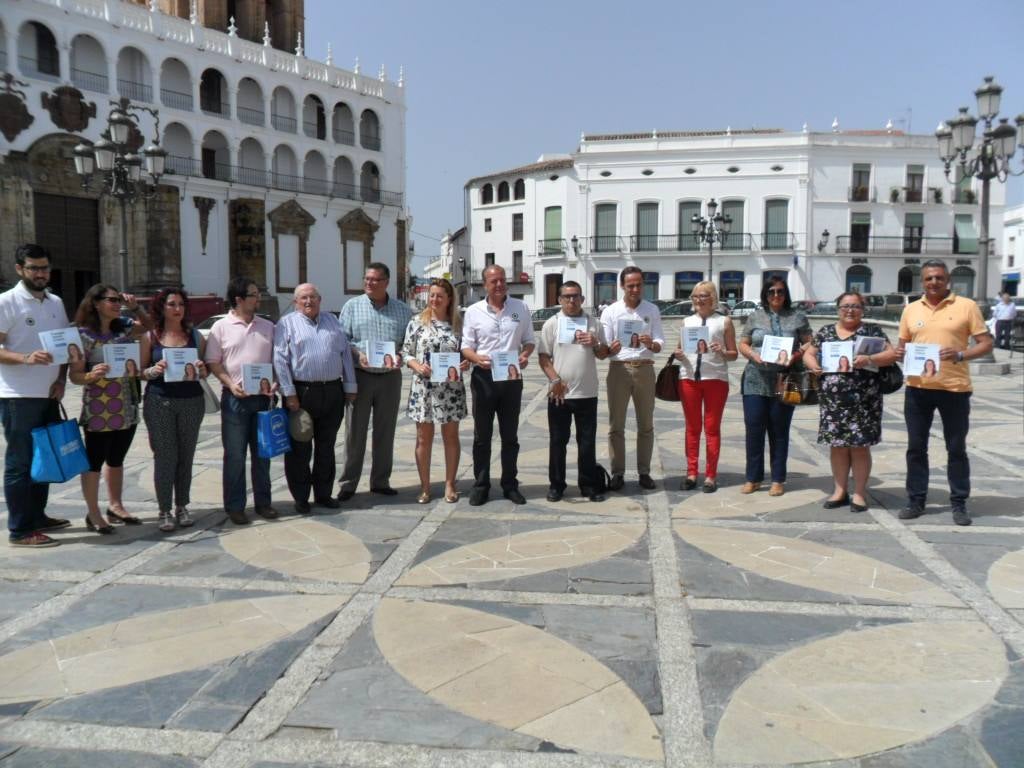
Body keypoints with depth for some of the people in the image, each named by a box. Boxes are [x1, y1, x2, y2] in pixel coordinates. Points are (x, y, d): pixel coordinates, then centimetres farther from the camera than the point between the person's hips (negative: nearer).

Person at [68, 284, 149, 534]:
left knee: (116, 460, 16)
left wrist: (135, 307, 7)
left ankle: (115, 506, 28)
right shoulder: (83, 335, -11)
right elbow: (74, 375, -12)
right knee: (94, 461, 4)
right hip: (98, 411, -6)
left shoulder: (124, 330, 6)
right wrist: (91, 376, -32)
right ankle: (93, 514, 13)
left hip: (127, 409, 6)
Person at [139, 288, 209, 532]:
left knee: (186, 455, 6)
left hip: (191, 401, 2)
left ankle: (182, 506, 17)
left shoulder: (195, 336, 9)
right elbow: (141, 372, 6)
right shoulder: (151, 337, 4)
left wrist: (201, 370, -8)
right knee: (165, 456, -2)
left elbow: (205, 371, 14)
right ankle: (165, 510, 6)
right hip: (159, 402, -2)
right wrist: (154, 370, -14)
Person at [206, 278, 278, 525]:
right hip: (235, 398, -3)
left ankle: (262, 502, 21)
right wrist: (230, 384, -16)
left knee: (262, 452, 10)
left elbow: (276, 359, 13)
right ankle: (235, 506, 12)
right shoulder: (221, 327, -1)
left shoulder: (267, 326, 9)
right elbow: (212, 363, -2)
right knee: (234, 455, 3)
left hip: (263, 396, 3)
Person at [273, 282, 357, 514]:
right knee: (300, 449, 3)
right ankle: (301, 498, 13)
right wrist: (289, 394, -14)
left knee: (326, 447, 12)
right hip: (301, 393, -4)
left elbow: (346, 355, 13)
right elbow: (280, 360, -7)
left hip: (333, 393, 4)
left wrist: (350, 387, 6)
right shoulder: (287, 324, 1)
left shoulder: (332, 321, 15)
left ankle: (324, 493, 23)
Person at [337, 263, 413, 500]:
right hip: (360, 375, -2)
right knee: (355, 431, 2)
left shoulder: (402, 310, 8)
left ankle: (381, 481, 20)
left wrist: (402, 357, -10)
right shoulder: (352, 306, 3)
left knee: (385, 431, 9)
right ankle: (348, 483, 10)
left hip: (390, 376, 2)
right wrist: (358, 354, -16)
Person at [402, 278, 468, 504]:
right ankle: (424, 486, 17)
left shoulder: (458, 324, 4)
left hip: (451, 389, 1)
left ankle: (450, 484, 20)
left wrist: (466, 363, -11)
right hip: (423, 387, -1)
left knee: (451, 437, 8)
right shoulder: (417, 322, 1)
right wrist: (417, 366, -15)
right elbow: (406, 352, 3)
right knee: (424, 439, 6)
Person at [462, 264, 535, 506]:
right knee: (482, 435, 5)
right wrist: (476, 358, -19)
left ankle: (510, 484, 20)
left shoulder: (520, 308, 5)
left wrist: (525, 355, -11)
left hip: (512, 377, 1)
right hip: (484, 377, -1)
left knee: (510, 435, 10)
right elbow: (466, 347, 3)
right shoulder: (473, 311, 1)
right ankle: (480, 485, 15)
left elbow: (529, 340, 10)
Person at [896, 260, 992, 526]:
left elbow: (986, 344, -2)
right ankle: (916, 500, 19)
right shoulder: (911, 309, 8)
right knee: (916, 447, 8)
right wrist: (900, 353, -7)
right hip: (917, 388, 3)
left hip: (954, 388, -3)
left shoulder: (966, 306, -1)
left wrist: (959, 355, -19)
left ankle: (959, 503, 18)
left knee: (956, 448, 7)